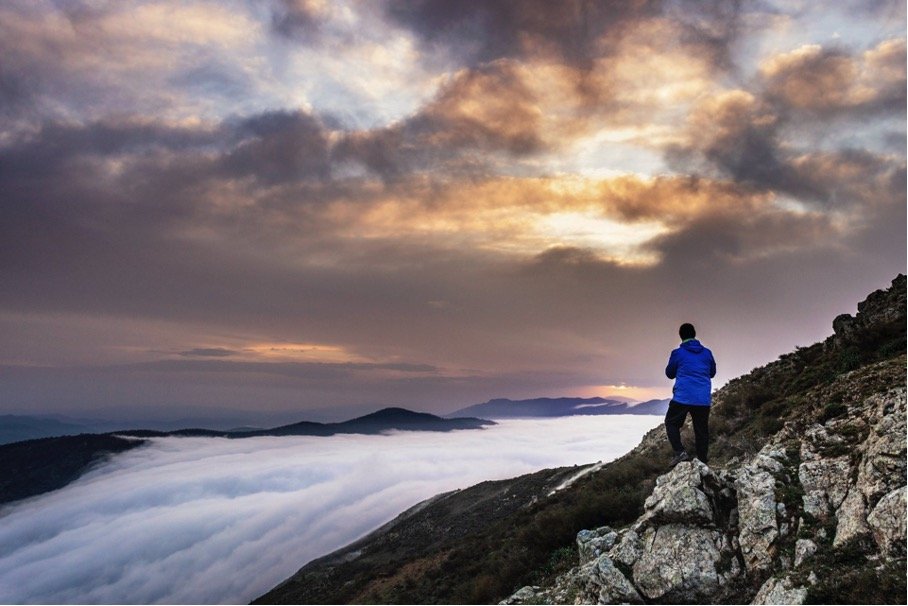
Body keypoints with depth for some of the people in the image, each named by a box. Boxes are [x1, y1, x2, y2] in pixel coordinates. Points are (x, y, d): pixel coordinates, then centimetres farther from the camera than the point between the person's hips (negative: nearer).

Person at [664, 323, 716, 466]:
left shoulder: (677, 353, -5)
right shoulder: (707, 353, 6)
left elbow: (669, 373, 8)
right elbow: (712, 373, 19)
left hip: (682, 397, -3)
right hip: (704, 399, 4)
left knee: (671, 423, 11)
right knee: (701, 429, 12)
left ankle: (680, 452, -8)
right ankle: (703, 461, 13)